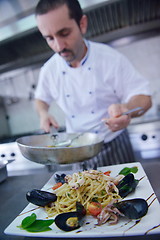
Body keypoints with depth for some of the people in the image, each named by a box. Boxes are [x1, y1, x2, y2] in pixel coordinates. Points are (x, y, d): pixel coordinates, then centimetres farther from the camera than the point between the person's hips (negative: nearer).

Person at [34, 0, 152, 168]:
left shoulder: (112, 58, -15)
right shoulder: (49, 70, -6)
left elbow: (143, 97, -12)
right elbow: (41, 99, 12)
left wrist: (126, 109, -34)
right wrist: (43, 114, -10)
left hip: (114, 147, -1)